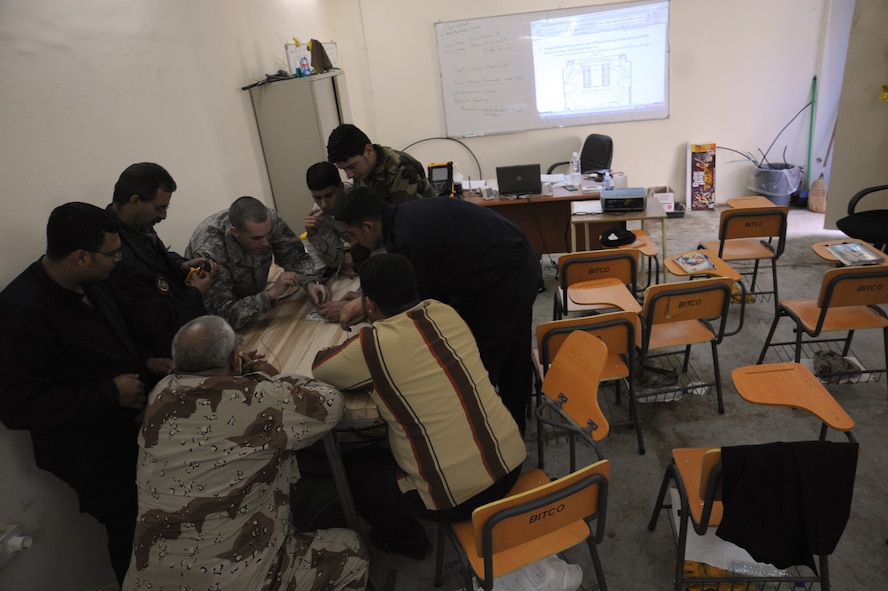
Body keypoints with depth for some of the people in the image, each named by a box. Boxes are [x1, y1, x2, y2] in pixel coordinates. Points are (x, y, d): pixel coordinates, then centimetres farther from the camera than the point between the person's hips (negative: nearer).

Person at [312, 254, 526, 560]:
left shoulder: (373, 345, -19)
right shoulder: (446, 313, -2)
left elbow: (318, 368, 1)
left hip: (459, 499, -6)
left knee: (352, 465, 17)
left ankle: (405, 540, 34)